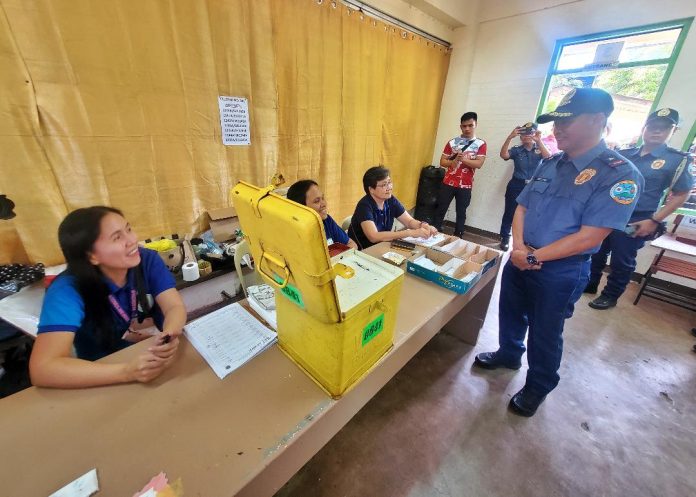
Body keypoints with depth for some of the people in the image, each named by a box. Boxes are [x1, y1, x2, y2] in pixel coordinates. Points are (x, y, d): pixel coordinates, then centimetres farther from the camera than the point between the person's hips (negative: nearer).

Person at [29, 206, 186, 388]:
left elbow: (175, 307, -17)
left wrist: (169, 337, -37)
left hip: (155, 361, 2)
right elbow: (43, 368, -26)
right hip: (105, 383, -1)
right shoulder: (68, 289, -18)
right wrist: (126, 372, -38)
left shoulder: (147, 260, -11)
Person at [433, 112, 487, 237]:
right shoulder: (452, 142, 4)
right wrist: (454, 161, -17)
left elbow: (479, 164, -9)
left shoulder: (480, 144, 2)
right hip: (448, 183, 1)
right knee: (441, 209, 6)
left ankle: (457, 237, 20)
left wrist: (463, 159, -24)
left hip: (465, 186, 0)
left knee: (461, 213, 8)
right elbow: (442, 162, 3)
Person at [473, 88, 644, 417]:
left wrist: (533, 257, -18)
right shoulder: (550, 164, 4)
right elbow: (522, 207, 5)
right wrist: (518, 246, -11)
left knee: (544, 334, 13)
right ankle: (508, 354, 50)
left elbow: (588, 238, -21)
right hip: (521, 260, 6)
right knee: (510, 313, 23)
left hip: (561, 271, -6)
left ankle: (537, 387, 39)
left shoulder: (620, 174, -16)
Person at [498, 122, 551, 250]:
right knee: (510, 213, 4)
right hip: (516, 186, -1)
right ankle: (505, 238, 16)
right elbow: (503, 155, -19)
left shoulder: (539, 150, 3)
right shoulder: (516, 150, 1)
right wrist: (509, 137, -30)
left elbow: (548, 156, -18)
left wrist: (539, 140, -30)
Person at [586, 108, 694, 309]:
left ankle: (610, 295, 22)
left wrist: (654, 221, -11)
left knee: (622, 262, 6)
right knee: (596, 253, 13)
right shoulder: (624, 154, 6)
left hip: (635, 221, -3)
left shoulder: (677, 159, -2)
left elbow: (681, 194, -2)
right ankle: (589, 284, 30)